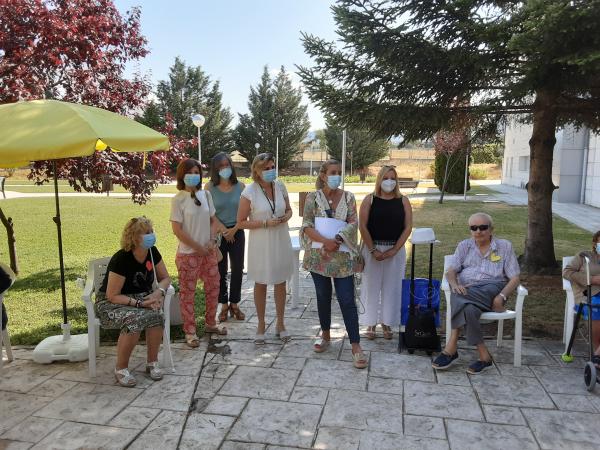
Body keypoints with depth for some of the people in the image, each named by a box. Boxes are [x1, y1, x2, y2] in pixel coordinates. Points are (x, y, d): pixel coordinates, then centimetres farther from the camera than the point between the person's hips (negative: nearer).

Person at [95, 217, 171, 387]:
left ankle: (152, 363, -9)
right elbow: (112, 296, -21)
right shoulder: (121, 259, -24)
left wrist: (159, 292, -17)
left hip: (142, 297, 5)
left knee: (156, 315, -29)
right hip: (110, 303, -4)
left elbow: (165, 278, 4)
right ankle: (121, 369, -15)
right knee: (134, 320, -36)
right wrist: (140, 303, -29)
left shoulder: (152, 252, -7)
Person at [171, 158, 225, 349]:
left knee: (213, 287, 14)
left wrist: (212, 240, -4)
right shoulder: (178, 199, -11)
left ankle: (210, 324, 33)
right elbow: (177, 230, -14)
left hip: (208, 251, 6)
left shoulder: (206, 194, 4)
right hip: (188, 253, -5)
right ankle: (190, 331, 18)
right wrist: (198, 247, -12)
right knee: (187, 292, 5)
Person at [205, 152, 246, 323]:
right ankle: (224, 305, 20)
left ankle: (234, 304, 22)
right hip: (218, 233, -1)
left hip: (237, 232, 1)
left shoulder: (240, 186, 0)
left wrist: (234, 230, -9)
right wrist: (224, 230, -12)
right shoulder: (210, 187, -4)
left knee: (238, 269, 6)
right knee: (220, 270, 6)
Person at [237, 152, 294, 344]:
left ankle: (280, 323, 30)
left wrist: (286, 217, -11)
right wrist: (266, 223, -20)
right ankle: (261, 325, 28)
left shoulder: (280, 186, -1)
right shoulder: (249, 192, -13)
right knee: (260, 284, 10)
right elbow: (241, 222, -10)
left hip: (281, 241, 4)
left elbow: (289, 210, 13)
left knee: (280, 283, 13)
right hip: (261, 244, -3)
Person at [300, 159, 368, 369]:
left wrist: (338, 239, -20)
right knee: (323, 296, 14)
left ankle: (355, 346, 3)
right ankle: (325, 335, 32)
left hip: (342, 256, 0)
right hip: (319, 255, 1)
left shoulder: (348, 197, 4)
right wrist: (325, 241, -21)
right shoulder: (313, 197, 1)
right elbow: (307, 225, -7)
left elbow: (353, 222, -4)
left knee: (347, 300, -3)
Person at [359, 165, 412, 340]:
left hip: (396, 250, 1)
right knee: (371, 285, 5)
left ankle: (387, 323, 21)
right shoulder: (370, 200, -1)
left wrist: (394, 250, -10)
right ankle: (371, 324, 18)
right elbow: (362, 226, -6)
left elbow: (408, 227, -1)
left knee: (391, 286, 6)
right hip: (372, 248, -1)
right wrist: (373, 250, -12)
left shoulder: (403, 201, 3)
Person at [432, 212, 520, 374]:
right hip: (467, 291, 2)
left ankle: (451, 348, -29)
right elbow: (451, 271, 8)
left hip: (493, 289, -2)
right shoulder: (464, 246, 19)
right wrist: (455, 284, -16)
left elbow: (514, 278, 7)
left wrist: (501, 297, -12)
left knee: (458, 298, -35)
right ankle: (484, 356, -26)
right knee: (469, 309, -36)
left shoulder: (504, 246, 14)